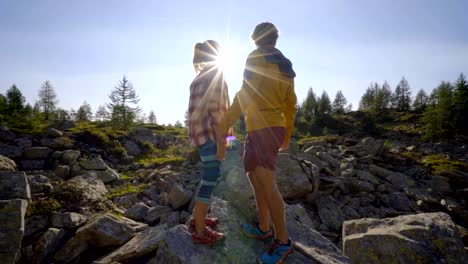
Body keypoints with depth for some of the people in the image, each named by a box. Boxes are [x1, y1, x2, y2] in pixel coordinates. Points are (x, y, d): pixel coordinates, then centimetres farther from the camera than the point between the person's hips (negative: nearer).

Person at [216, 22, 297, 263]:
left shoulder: (256, 59, -9)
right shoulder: (286, 67, 16)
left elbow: (244, 97, -18)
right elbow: (290, 105, 18)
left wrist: (223, 129, -16)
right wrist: (287, 135, 27)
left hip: (263, 130, -10)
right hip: (273, 129, 10)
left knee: (267, 185, -9)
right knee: (253, 175, 16)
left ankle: (283, 241, 0)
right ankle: (264, 228, 23)